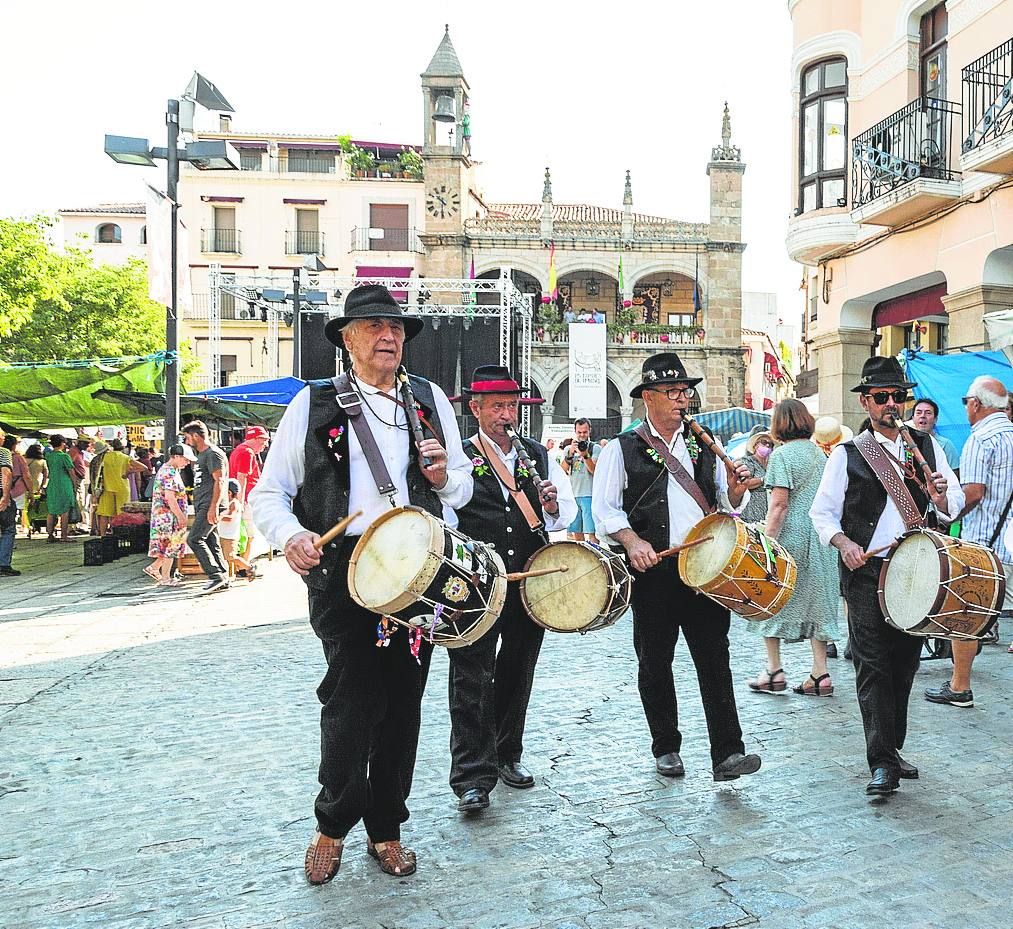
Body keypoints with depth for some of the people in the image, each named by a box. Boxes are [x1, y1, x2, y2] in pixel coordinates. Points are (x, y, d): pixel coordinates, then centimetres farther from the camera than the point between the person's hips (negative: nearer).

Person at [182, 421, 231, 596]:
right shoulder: (202, 455, 23)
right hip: (202, 507, 10)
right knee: (211, 542, 7)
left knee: (194, 539, -16)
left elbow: (219, 481, -18)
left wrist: (213, 507, -25)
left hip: (211, 507, -10)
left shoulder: (213, 453, -9)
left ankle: (216, 576, -16)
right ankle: (223, 580, 9)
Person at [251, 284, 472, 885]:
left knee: (403, 704, 10)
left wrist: (443, 476, -4)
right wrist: (290, 534, -17)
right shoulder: (315, 403, 5)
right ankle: (332, 828, 17)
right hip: (342, 570, -3)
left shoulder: (431, 400, 13)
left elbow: (463, 489, 19)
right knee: (352, 699, -10)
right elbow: (269, 492, 4)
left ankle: (386, 830, 29)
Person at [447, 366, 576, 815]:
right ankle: (473, 777, 2)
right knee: (472, 678, -5)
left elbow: (568, 510, 12)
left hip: (530, 583, 5)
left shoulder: (539, 456, 12)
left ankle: (507, 756, 32)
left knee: (518, 673, 15)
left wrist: (553, 506, -9)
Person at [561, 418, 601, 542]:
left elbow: (595, 471, -8)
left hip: (589, 495, -4)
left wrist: (585, 455, -22)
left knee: (591, 532, -10)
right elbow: (562, 471, 3)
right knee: (576, 532, 7)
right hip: (572, 495, 4)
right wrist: (570, 454, -11)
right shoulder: (568, 449, 15)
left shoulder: (596, 449, 4)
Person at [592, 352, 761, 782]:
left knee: (714, 657, -3)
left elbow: (727, 504, 17)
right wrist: (633, 541, -16)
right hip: (653, 570, -2)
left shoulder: (703, 446, 15)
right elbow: (604, 508, 0)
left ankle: (727, 754, -1)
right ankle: (666, 749, 22)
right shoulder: (622, 448, 3)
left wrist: (735, 488, -6)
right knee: (655, 663, 7)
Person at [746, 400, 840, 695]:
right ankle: (820, 674, 8)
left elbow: (779, 503, -16)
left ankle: (774, 671, 7)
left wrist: (766, 541, -15)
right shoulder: (819, 453, 12)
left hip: (790, 537, -6)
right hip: (820, 538, 7)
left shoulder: (782, 454, -9)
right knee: (816, 601, 8)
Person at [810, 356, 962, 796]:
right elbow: (822, 512, 1)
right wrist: (844, 543, -17)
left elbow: (954, 503, 11)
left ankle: (892, 749, 26)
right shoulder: (847, 455, 1)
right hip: (866, 572, -4)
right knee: (873, 664, -8)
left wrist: (941, 495, -12)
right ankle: (883, 763, -5)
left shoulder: (927, 446, 11)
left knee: (905, 661, 11)